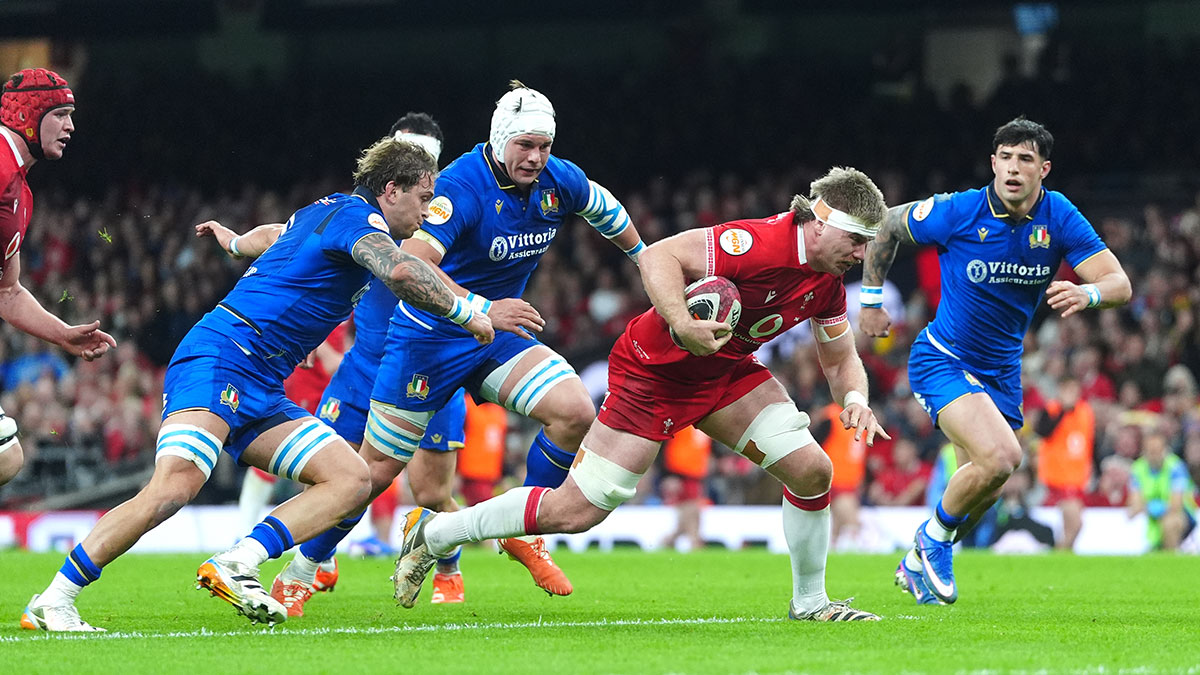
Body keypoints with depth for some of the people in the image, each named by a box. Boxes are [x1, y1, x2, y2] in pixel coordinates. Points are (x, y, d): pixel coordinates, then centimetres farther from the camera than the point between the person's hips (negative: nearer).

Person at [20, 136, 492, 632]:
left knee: (351, 480, -3)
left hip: (260, 394, 10)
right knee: (173, 489, -29)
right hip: (218, 362, -10)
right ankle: (51, 603, -22)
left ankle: (234, 568, -16)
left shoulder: (327, 210, 22)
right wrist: (465, 313, -15)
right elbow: (401, 273, -27)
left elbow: (274, 235, 45)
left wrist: (237, 242, 65)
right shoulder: (356, 216, -7)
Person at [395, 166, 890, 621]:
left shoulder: (827, 285, -4)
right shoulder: (760, 242, -30)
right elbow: (658, 256, -33)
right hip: (653, 371, -8)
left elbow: (841, 360, 10)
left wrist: (854, 398, -11)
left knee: (811, 470, -7)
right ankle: (432, 533, 9)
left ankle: (810, 602, 14)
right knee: (575, 512, -8)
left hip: (727, 370, 8)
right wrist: (682, 325, -45)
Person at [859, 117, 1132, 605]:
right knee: (1000, 457, -26)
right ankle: (935, 537, 0)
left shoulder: (1059, 217, -11)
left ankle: (917, 564, 39)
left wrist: (1087, 293, -39)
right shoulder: (956, 213, -19)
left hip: (1001, 373, 5)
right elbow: (886, 224, -1)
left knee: (984, 488, 13)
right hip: (943, 360, -5)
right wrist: (871, 299, 4)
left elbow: (1119, 283, -16)